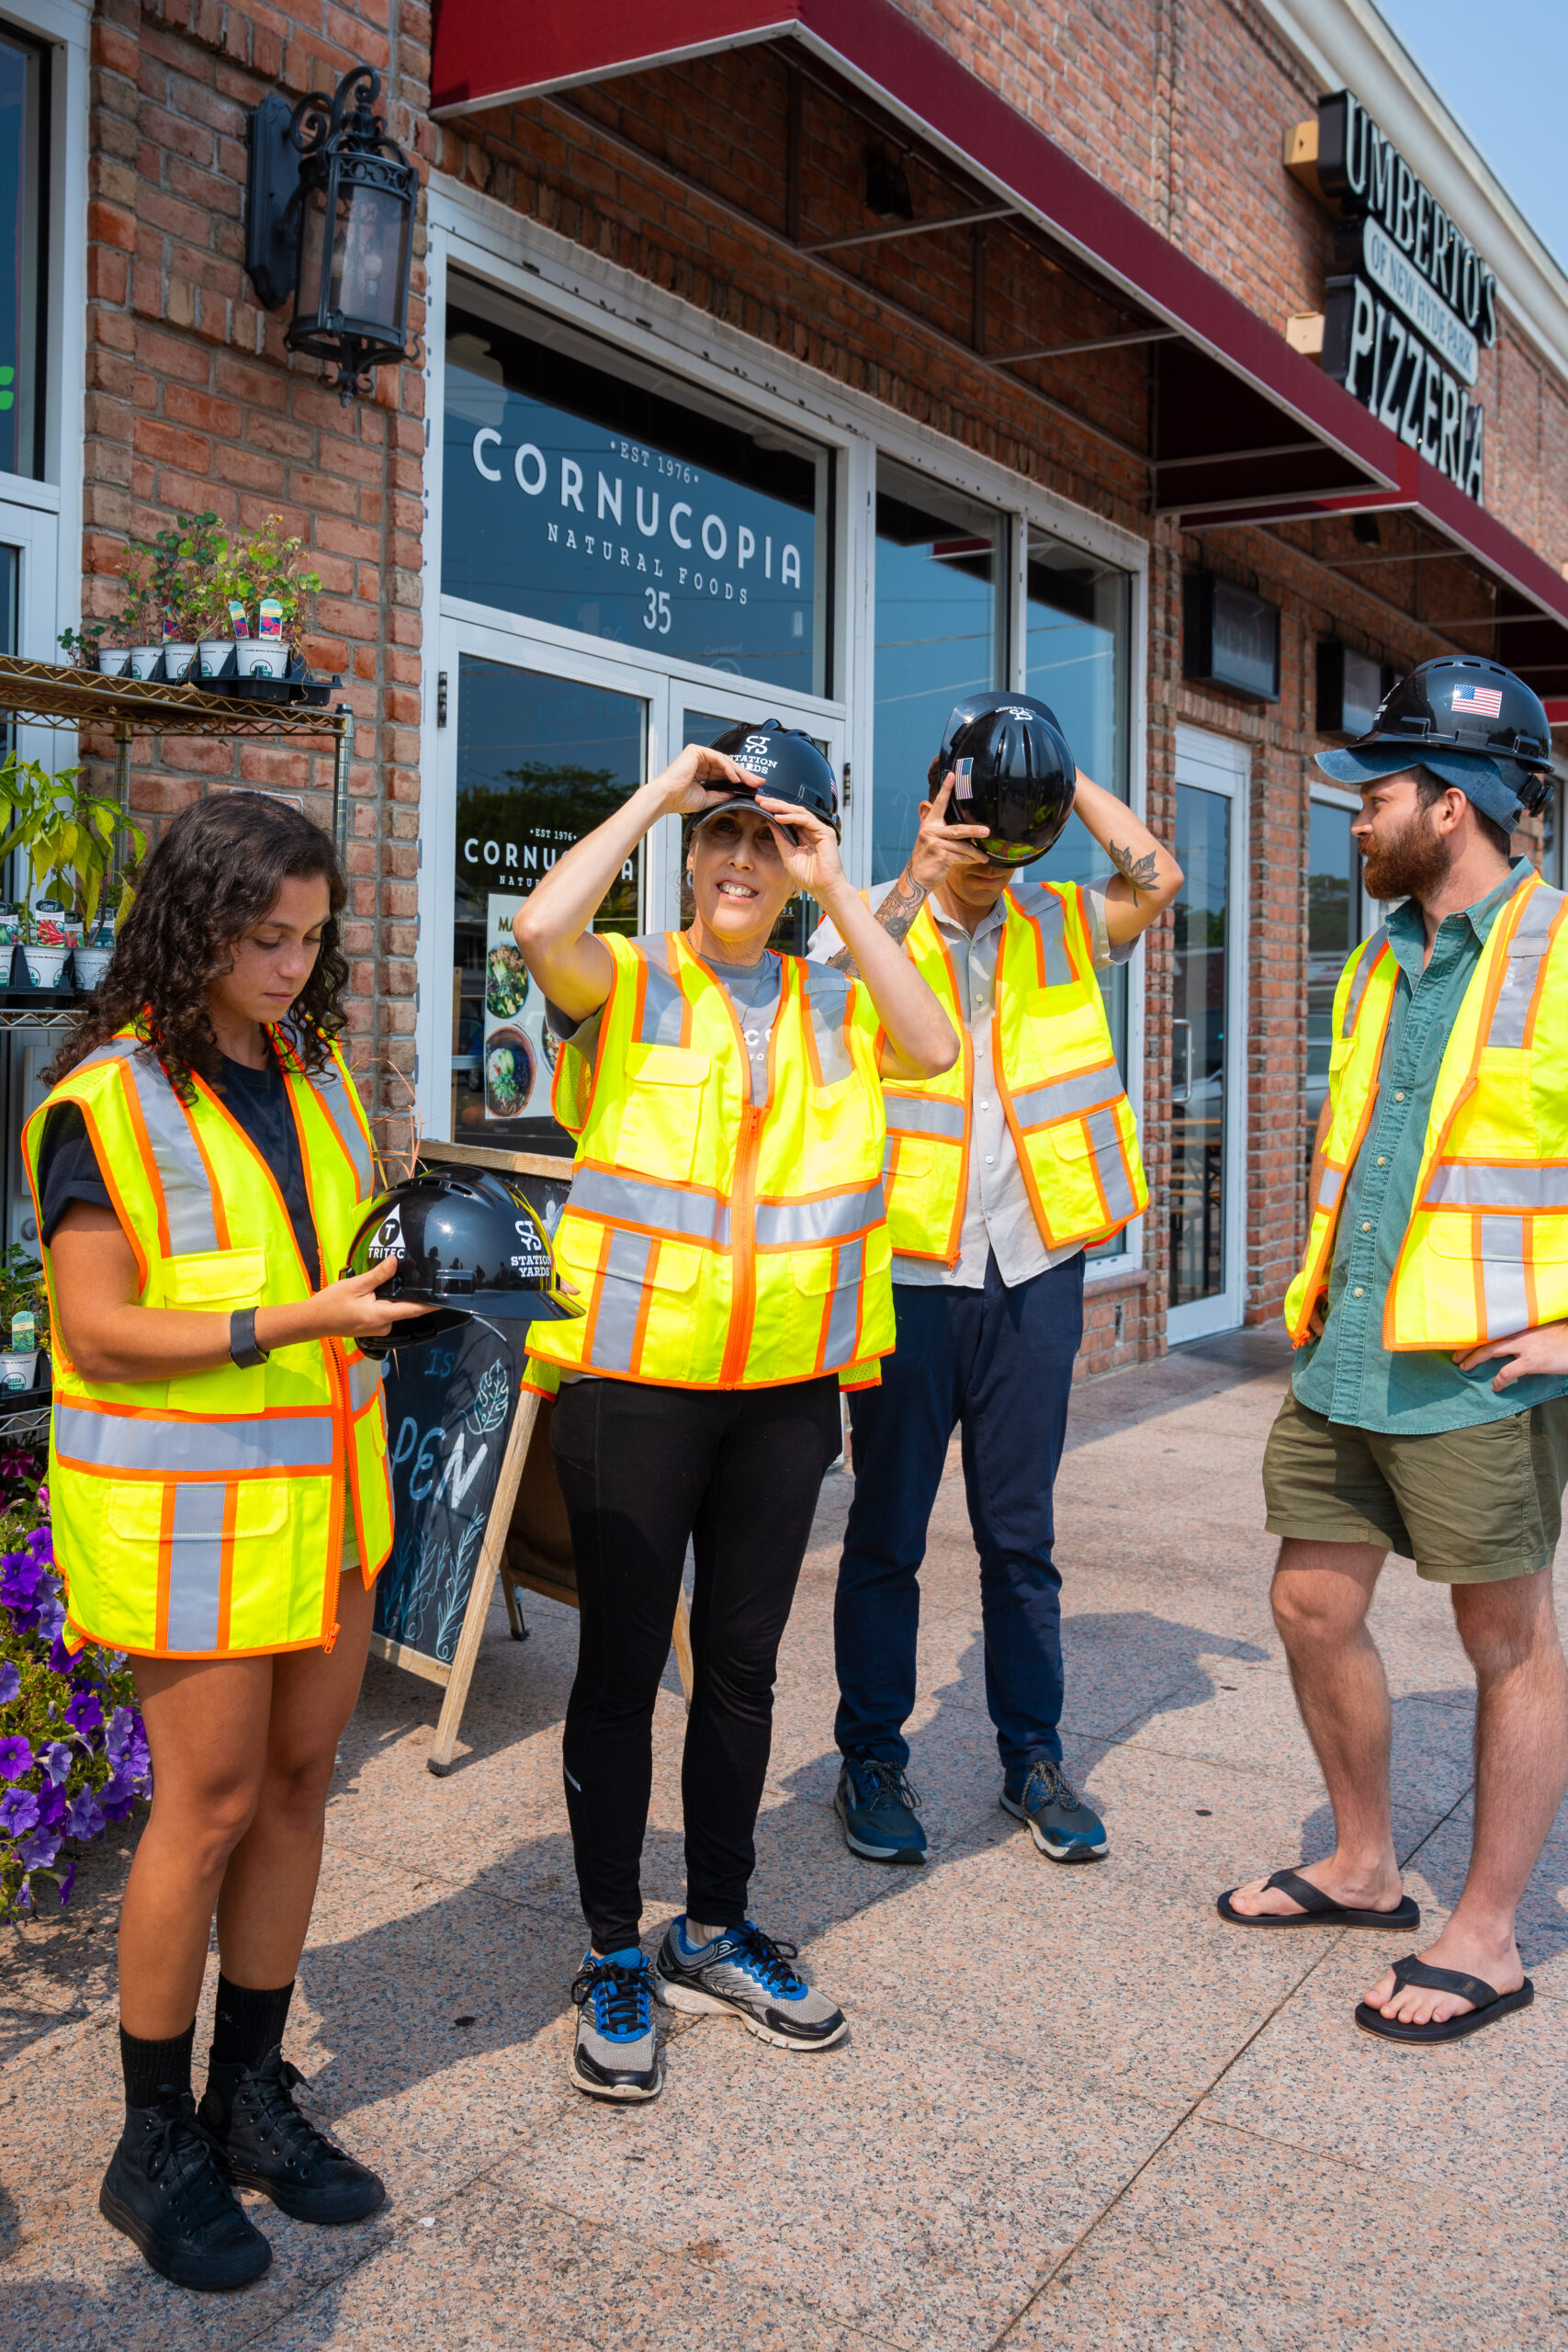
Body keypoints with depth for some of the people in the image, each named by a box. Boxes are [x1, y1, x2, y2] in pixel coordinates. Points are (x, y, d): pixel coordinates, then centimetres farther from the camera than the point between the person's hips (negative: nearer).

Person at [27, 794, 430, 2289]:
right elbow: (100, 1333, -16)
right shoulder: (107, 1104, -13)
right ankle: (155, 2149, 22)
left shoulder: (311, 1070, 9)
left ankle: (250, 2095, 30)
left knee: (299, 1780, 12)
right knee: (208, 1806, 2)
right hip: (187, 1506, -7)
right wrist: (297, 1321, -24)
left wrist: (414, 1268, -2)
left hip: (320, 1487, 7)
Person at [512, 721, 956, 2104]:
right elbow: (543, 924, -22)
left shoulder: (835, 1005, 11)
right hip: (633, 1378, -3)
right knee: (621, 1668, 5)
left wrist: (839, 891, -8)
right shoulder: (627, 984, 0)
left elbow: (934, 1049, -9)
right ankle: (614, 1961, 22)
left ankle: (716, 1935, 32)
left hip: (786, 1385, 4)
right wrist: (659, 793, -12)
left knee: (742, 1667, 15)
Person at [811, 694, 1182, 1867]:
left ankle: (1033, 1754, 27)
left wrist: (1067, 778, -6)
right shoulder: (870, 926, -2)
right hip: (910, 1274, -2)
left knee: (1021, 1536, 13)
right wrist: (918, 881, -24)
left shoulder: (1055, 927, 8)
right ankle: (873, 1758, 23)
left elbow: (1158, 877, -7)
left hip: (1033, 1275, 3)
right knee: (888, 1535, 8)